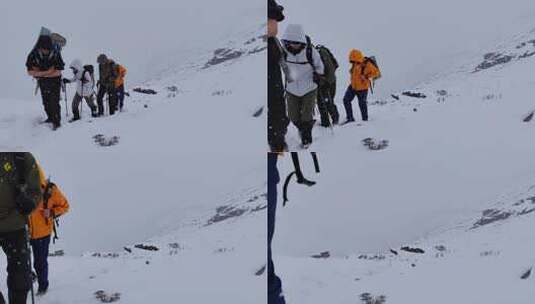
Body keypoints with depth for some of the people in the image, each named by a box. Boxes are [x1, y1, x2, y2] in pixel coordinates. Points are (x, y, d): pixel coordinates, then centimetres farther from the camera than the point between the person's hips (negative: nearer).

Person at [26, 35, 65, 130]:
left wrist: (40, 73, -21)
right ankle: (50, 118, 35)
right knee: (46, 102, 16)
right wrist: (47, 72, -25)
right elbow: (30, 72, -16)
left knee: (54, 102, -7)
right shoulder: (33, 55, -18)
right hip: (42, 82, 3)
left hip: (54, 81, -3)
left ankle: (57, 122, 5)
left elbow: (58, 72, -23)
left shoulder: (56, 54, -24)